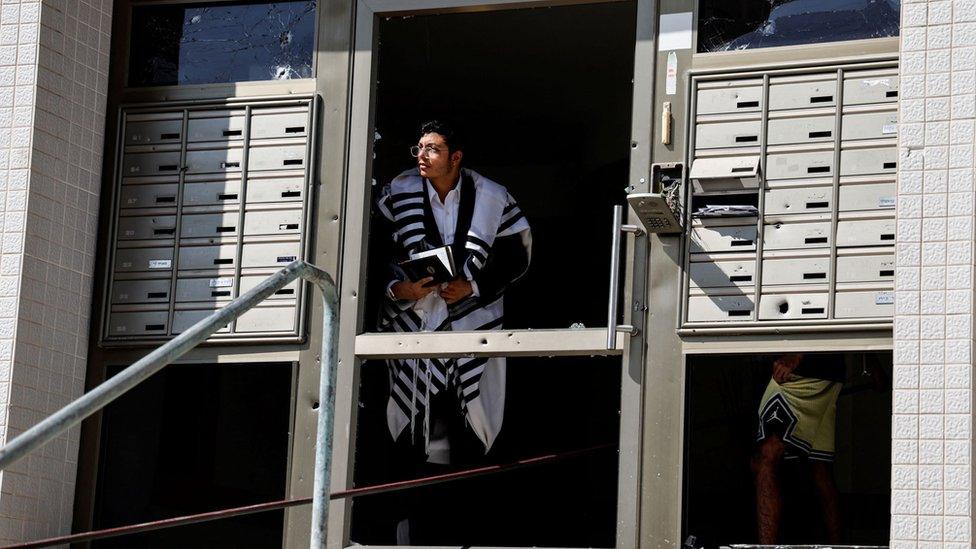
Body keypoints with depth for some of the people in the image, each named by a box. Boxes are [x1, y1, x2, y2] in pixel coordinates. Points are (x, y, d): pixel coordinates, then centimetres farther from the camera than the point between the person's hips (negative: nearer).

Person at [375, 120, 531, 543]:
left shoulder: (492, 199, 1)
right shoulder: (399, 194, 1)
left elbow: (516, 254, 4)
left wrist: (473, 286, -8)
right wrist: (396, 288, -12)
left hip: (474, 325, 0)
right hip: (415, 323, 0)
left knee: (470, 436, -4)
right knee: (414, 438, -3)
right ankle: (413, 534, 2)